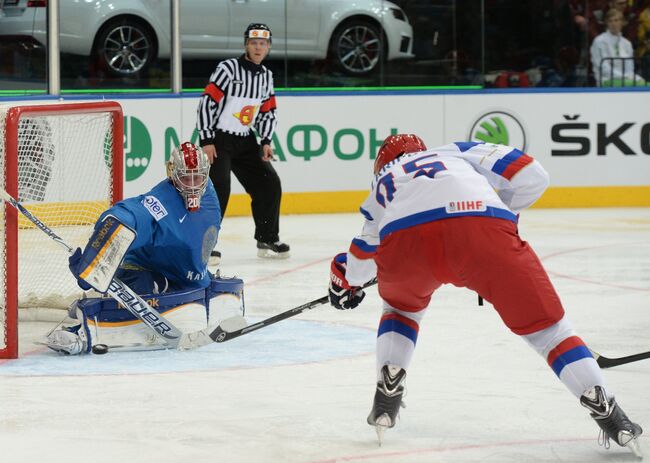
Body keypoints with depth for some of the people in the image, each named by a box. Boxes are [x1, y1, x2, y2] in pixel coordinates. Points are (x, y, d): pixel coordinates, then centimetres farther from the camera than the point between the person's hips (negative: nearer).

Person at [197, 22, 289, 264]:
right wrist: (206, 141, -21)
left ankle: (268, 239, 19)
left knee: (269, 184, 5)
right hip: (217, 138, -7)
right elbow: (207, 103, -18)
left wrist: (266, 142, 0)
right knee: (218, 188, -21)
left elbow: (268, 112, 14)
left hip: (245, 141, 7)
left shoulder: (266, 76, 7)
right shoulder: (228, 68, -15)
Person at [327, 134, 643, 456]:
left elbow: (362, 259, 46)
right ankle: (607, 414, -1)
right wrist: (504, 212, 43)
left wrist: (343, 279, 68)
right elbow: (531, 177, 27)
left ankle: (386, 395, 21)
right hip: (484, 227, -1)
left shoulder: (382, 181, 42)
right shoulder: (458, 151, 40)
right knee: (543, 322, 10)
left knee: (401, 306, 36)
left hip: (404, 237, 1)